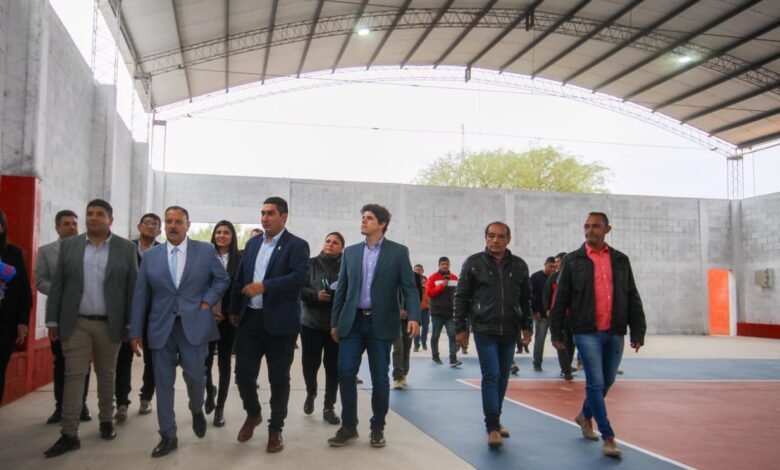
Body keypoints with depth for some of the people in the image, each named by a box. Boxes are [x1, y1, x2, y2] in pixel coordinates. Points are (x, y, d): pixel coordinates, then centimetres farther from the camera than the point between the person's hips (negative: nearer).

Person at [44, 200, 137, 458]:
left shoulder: (126, 248, 0)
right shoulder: (68, 245, 4)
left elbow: (132, 288, 0)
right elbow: (57, 285, 4)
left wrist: (131, 324, -2)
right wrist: (53, 321, 0)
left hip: (109, 324, 0)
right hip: (75, 323, 0)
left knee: (107, 375, 11)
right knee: (74, 375, -2)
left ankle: (106, 420, 27)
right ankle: (69, 434, 1)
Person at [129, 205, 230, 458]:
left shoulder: (205, 250, 1)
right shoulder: (150, 255, 5)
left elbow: (222, 279, 9)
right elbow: (140, 295, 5)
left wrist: (207, 302, -5)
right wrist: (135, 331, 3)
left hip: (194, 325, -2)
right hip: (161, 327, 2)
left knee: (195, 376, 2)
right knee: (163, 382, 3)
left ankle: (197, 410, 35)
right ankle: (168, 436, 14)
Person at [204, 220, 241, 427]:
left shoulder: (239, 260, 0)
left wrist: (226, 313, -10)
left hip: (228, 319, 0)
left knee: (224, 362, 5)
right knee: (205, 361, -5)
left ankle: (220, 407, 16)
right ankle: (210, 392, 27)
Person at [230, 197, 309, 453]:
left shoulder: (297, 246, -5)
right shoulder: (252, 243, 13)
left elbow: (299, 277, -20)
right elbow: (239, 279, 18)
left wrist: (264, 286, -24)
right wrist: (234, 310, 15)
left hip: (279, 322, -5)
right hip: (250, 319, 5)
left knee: (279, 379, 5)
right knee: (243, 374, 6)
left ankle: (276, 429, 20)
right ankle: (253, 414, 33)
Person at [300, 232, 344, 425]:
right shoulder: (311, 264, 2)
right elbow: (299, 288, -2)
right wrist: (315, 295, -17)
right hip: (311, 322, 1)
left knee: (333, 367, 1)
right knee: (309, 363, 5)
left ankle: (328, 407, 14)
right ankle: (311, 393, 36)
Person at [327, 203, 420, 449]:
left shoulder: (398, 252, 1)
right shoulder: (350, 252, 10)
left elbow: (409, 287, -5)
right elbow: (342, 288, 11)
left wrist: (414, 316, -19)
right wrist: (335, 322, 9)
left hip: (380, 323, -2)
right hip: (352, 321, 3)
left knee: (379, 377, 3)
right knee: (345, 373, -2)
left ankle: (377, 428, 18)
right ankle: (348, 426, 12)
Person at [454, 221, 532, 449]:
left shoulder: (519, 265, 6)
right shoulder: (473, 263, -2)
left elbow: (525, 299, 12)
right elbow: (461, 297, 0)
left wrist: (527, 327, 8)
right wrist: (460, 328, -3)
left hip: (509, 331, 4)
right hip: (484, 330, -3)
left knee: (502, 378, 11)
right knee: (491, 375, -9)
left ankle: (495, 420, 26)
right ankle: (493, 427, -4)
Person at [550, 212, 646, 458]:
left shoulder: (620, 260, 9)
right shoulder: (573, 261, 1)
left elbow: (632, 298, 11)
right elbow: (561, 299, 1)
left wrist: (638, 331, 5)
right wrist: (556, 332, -2)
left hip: (615, 333, 4)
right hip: (587, 332, -4)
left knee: (606, 382, 14)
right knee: (596, 382, -7)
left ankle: (585, 416, 38)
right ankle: (608, 437, 1)